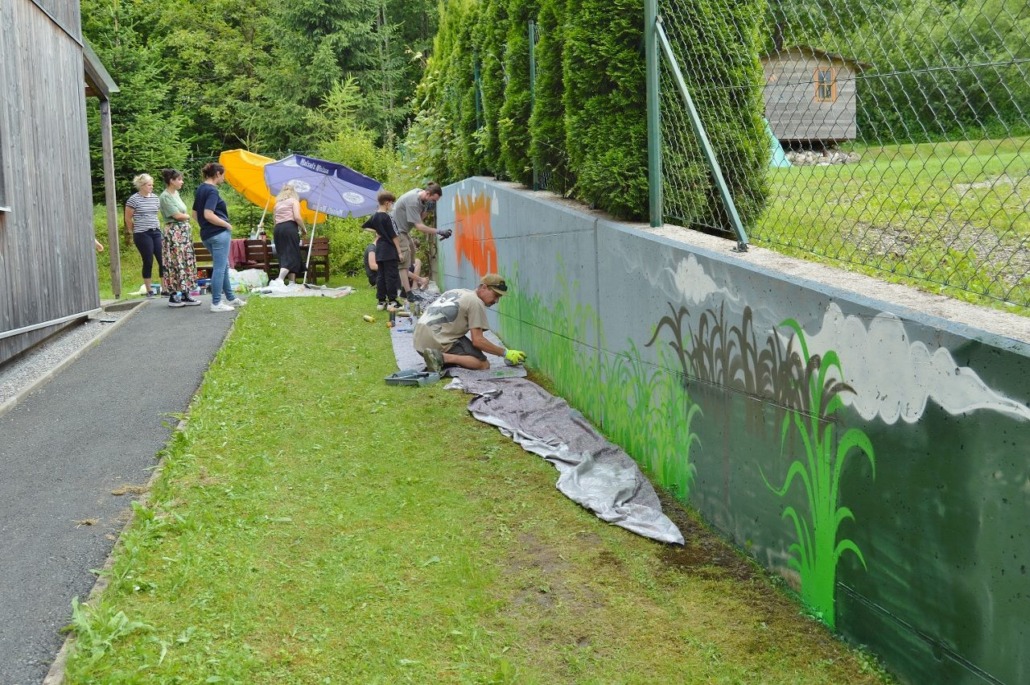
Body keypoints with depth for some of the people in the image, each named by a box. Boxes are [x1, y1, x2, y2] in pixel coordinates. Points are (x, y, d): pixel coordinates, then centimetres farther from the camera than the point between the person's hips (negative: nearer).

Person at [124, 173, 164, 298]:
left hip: (156, 232, 5)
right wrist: (133, 232, 9)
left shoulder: (155, 198, 9)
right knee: (148, 262, -1)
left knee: (163, 260, -1)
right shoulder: (133, 199, -6)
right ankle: (149, 290, 9)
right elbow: (128, 218, 1)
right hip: (142, 235, -5)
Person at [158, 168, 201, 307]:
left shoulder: (175, 193, 15)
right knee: (175, 264, -4)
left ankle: (185, 295, 12)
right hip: (174, 233, -8)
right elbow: (177, 215, -14)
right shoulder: (165, 196, -11)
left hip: (184, 232, 8)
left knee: (186, 264, 7)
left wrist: (184, 217, -4)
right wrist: (188, 216, 3)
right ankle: (173, 297, 3)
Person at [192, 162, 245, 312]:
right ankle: (216, 303, -2)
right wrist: (227, 224, -15)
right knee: (219, 268, -4)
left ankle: (230, 298, 28)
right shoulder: (212, 190, -15)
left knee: (224, 266, 19)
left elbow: (195, 214, 18)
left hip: (207, 235, 10)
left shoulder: (200, 189, 13)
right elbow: (208, 215, -25)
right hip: (219, 233, -10)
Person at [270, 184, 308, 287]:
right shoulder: (294, 200, 8)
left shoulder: (278, 204, 24)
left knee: (283, 256, 8)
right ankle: (279, 280, -31)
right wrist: (304, 228, 4)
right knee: (291, 256, -10)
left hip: (277, 229, 6)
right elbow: (297, 217, -7)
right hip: (289, 228, -6)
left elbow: (275, 219, 15)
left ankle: (292, 282, 3)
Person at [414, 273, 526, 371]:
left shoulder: (458, 292, 22)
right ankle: (442, 358, -22)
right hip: (438, 342, -9)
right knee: (484, 364, -9)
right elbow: (477, 341, -10)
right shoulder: (476, 302, -5)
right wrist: (505, 353, -4)